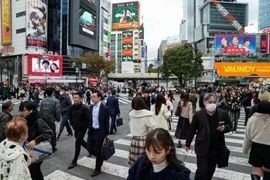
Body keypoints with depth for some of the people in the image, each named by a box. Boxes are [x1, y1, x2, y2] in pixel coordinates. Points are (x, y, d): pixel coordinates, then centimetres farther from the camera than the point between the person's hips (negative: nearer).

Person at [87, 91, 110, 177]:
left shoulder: (104, 108, -14)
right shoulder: (91, 107, 4)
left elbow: (107, 122, -9)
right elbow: (90, 119, 12)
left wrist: (107, 134, -7)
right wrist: (89, 129, 12)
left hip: (100, 132, -6)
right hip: (92, 131, 6)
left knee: (98, 150, 4)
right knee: (90, 148, 11)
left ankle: (97, 169, 23)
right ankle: (100, 157, 39)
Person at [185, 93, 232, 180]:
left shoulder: (223, 113, -4)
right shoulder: (198, 115, -11)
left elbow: (229, 125, 11)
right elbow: (192, 130, -3)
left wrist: (224, 128, -13)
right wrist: (188, 144, 4)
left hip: (216, 149, 3)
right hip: (202, 148, -3)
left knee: (211, 170, 20)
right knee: (202, 171, 0)